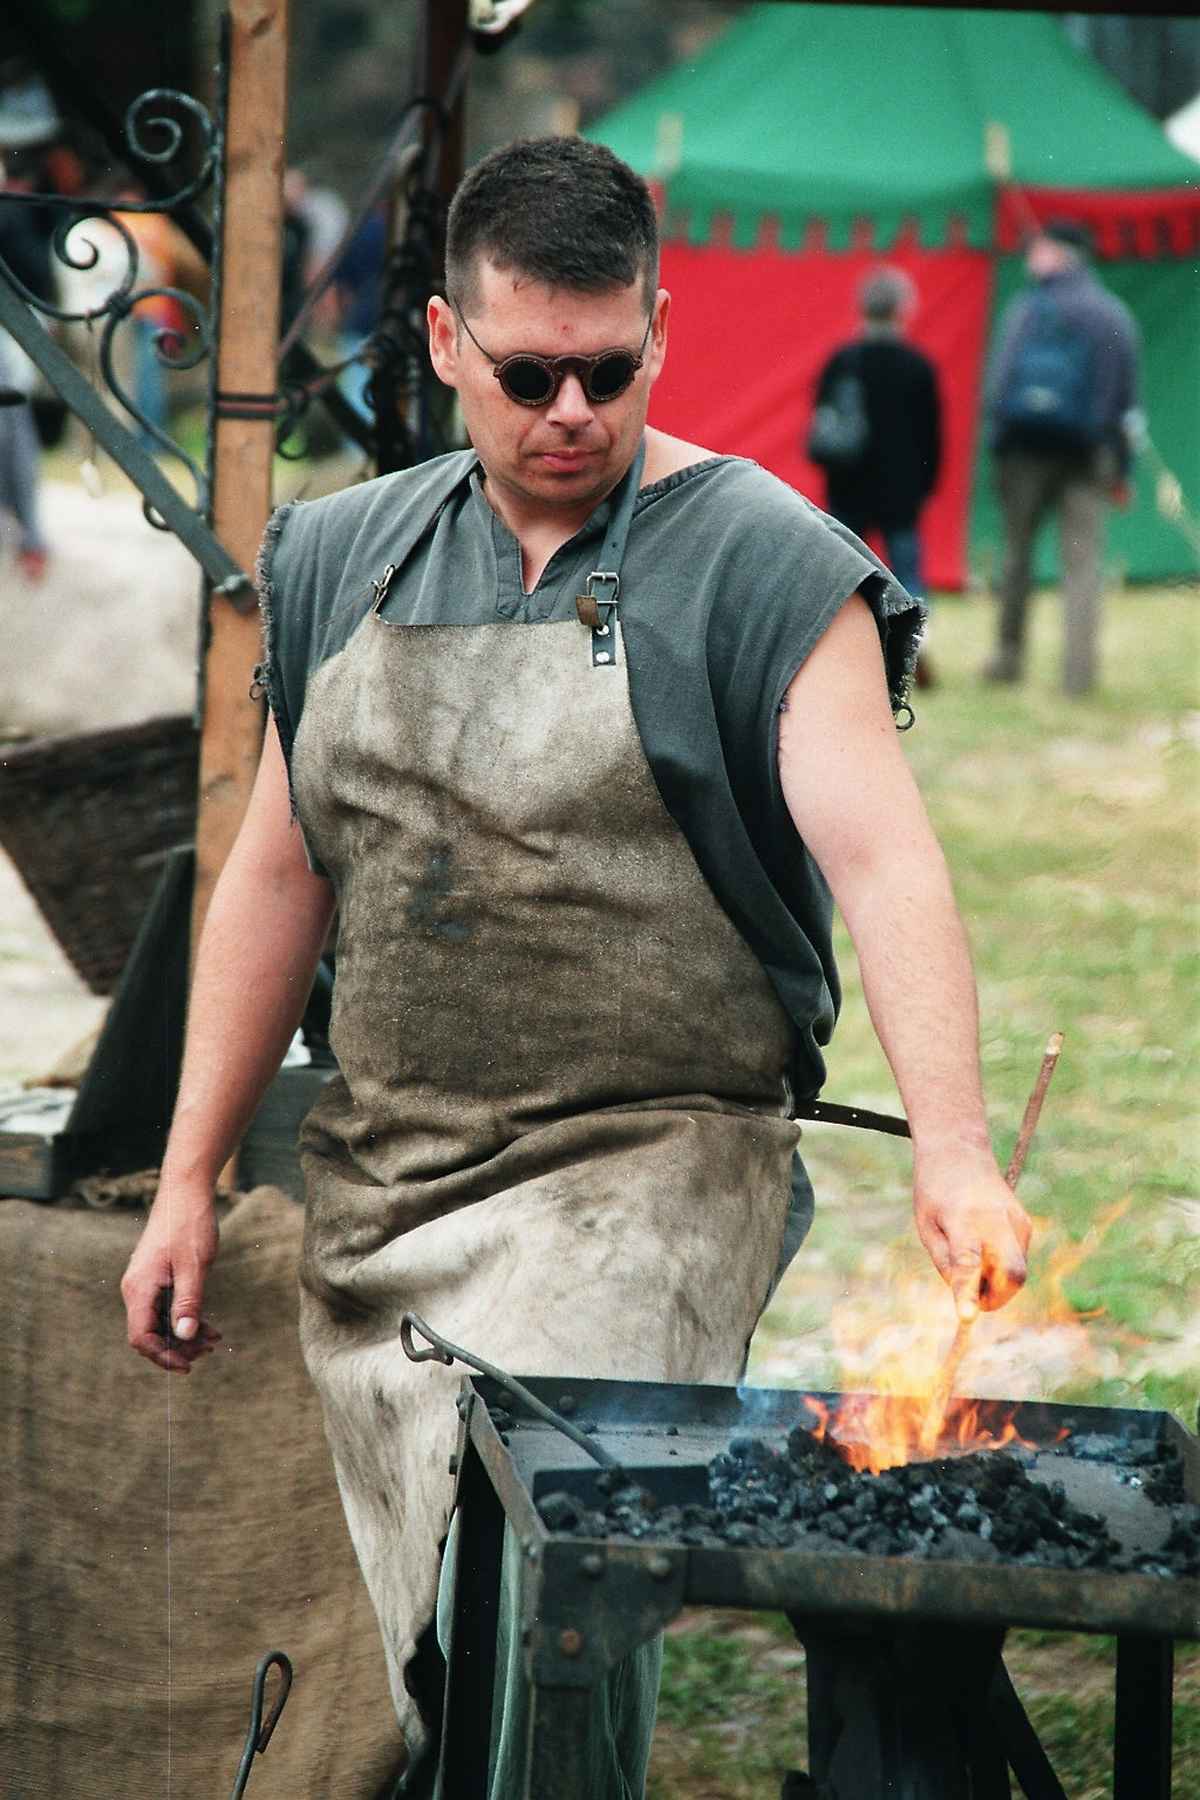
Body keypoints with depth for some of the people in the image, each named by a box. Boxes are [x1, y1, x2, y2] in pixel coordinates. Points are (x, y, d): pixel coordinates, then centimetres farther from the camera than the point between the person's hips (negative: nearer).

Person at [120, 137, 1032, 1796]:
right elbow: (278, 875, 18)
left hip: (651, 1166, -5)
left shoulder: (763, 566, -4)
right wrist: (189, 1178, 15)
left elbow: (882, 857, -15)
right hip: (377, 1187, 5)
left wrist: (951, 1145, -29)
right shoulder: (344, 562, 12)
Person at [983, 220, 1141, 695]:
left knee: (1017, 552, 11)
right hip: (1087, 453, 2)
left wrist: (997, 450, -2)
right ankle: (1078, 670, -10)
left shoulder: (1026, 310, -3)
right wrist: (1122, 468, 12)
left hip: (1028, 448, -2)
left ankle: (1009, 656, 15)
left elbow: (999, 383, -7)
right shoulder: (1116, 316, 8)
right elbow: (1127, 399, 8)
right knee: (1082, 562, -1)